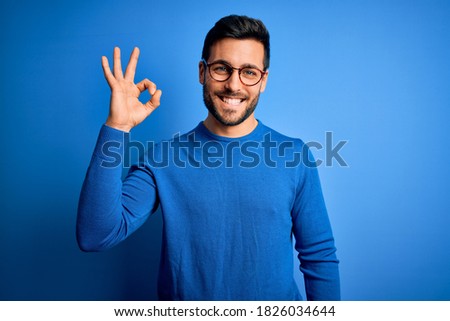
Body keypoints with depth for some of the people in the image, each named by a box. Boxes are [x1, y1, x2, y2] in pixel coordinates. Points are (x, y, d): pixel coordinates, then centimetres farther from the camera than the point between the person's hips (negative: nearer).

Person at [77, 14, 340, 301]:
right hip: (184, 295, 1)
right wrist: (116, 128, -27)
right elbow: (95, 237, -22)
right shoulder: (162, 158, -12)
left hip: (278, 297, 1)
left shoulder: (295, 156, -11)